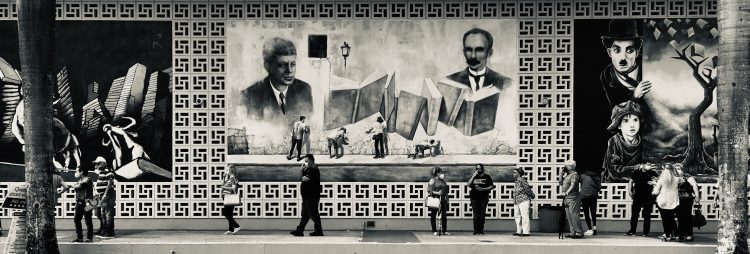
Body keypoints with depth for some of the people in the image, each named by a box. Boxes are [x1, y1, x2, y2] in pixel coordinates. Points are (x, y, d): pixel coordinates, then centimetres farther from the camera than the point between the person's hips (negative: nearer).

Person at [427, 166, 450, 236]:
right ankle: (434, 231, 9)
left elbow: (446, 190, 24)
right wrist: (437, 193, -21)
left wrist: (446, 198, 18)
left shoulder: (443, 180, 16)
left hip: (443, 200, 6)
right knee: (433, 215, 2)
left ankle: (445, 231, 8)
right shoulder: (432, 180, -3)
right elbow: (429, 191, -10)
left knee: (444, 215, 2)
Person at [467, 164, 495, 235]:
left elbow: (492, 186, 3)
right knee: (476, 214, -2)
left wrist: (483, 189, -10)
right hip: (474, 197, 2)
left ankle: (481, 230, 1)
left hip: (483, 198, -1)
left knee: (482, 214, -4)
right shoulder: (474, 177, 13)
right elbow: (468, 185, 2)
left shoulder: (487, 177, 7)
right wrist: (473, 176, -6)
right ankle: (476, 230, -1)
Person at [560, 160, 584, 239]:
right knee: (569, 216, 8)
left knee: (574, 215, -12)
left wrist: (566, 193, -31)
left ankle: (579, 232, -10)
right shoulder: (567, 174, 18)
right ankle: (573, 232, 12)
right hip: (566, 198, 9)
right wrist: (562, 173, 11)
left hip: (573, 197, -9)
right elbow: (561, 183, 20)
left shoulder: (574, 174, -8)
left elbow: (573, 185, -20)